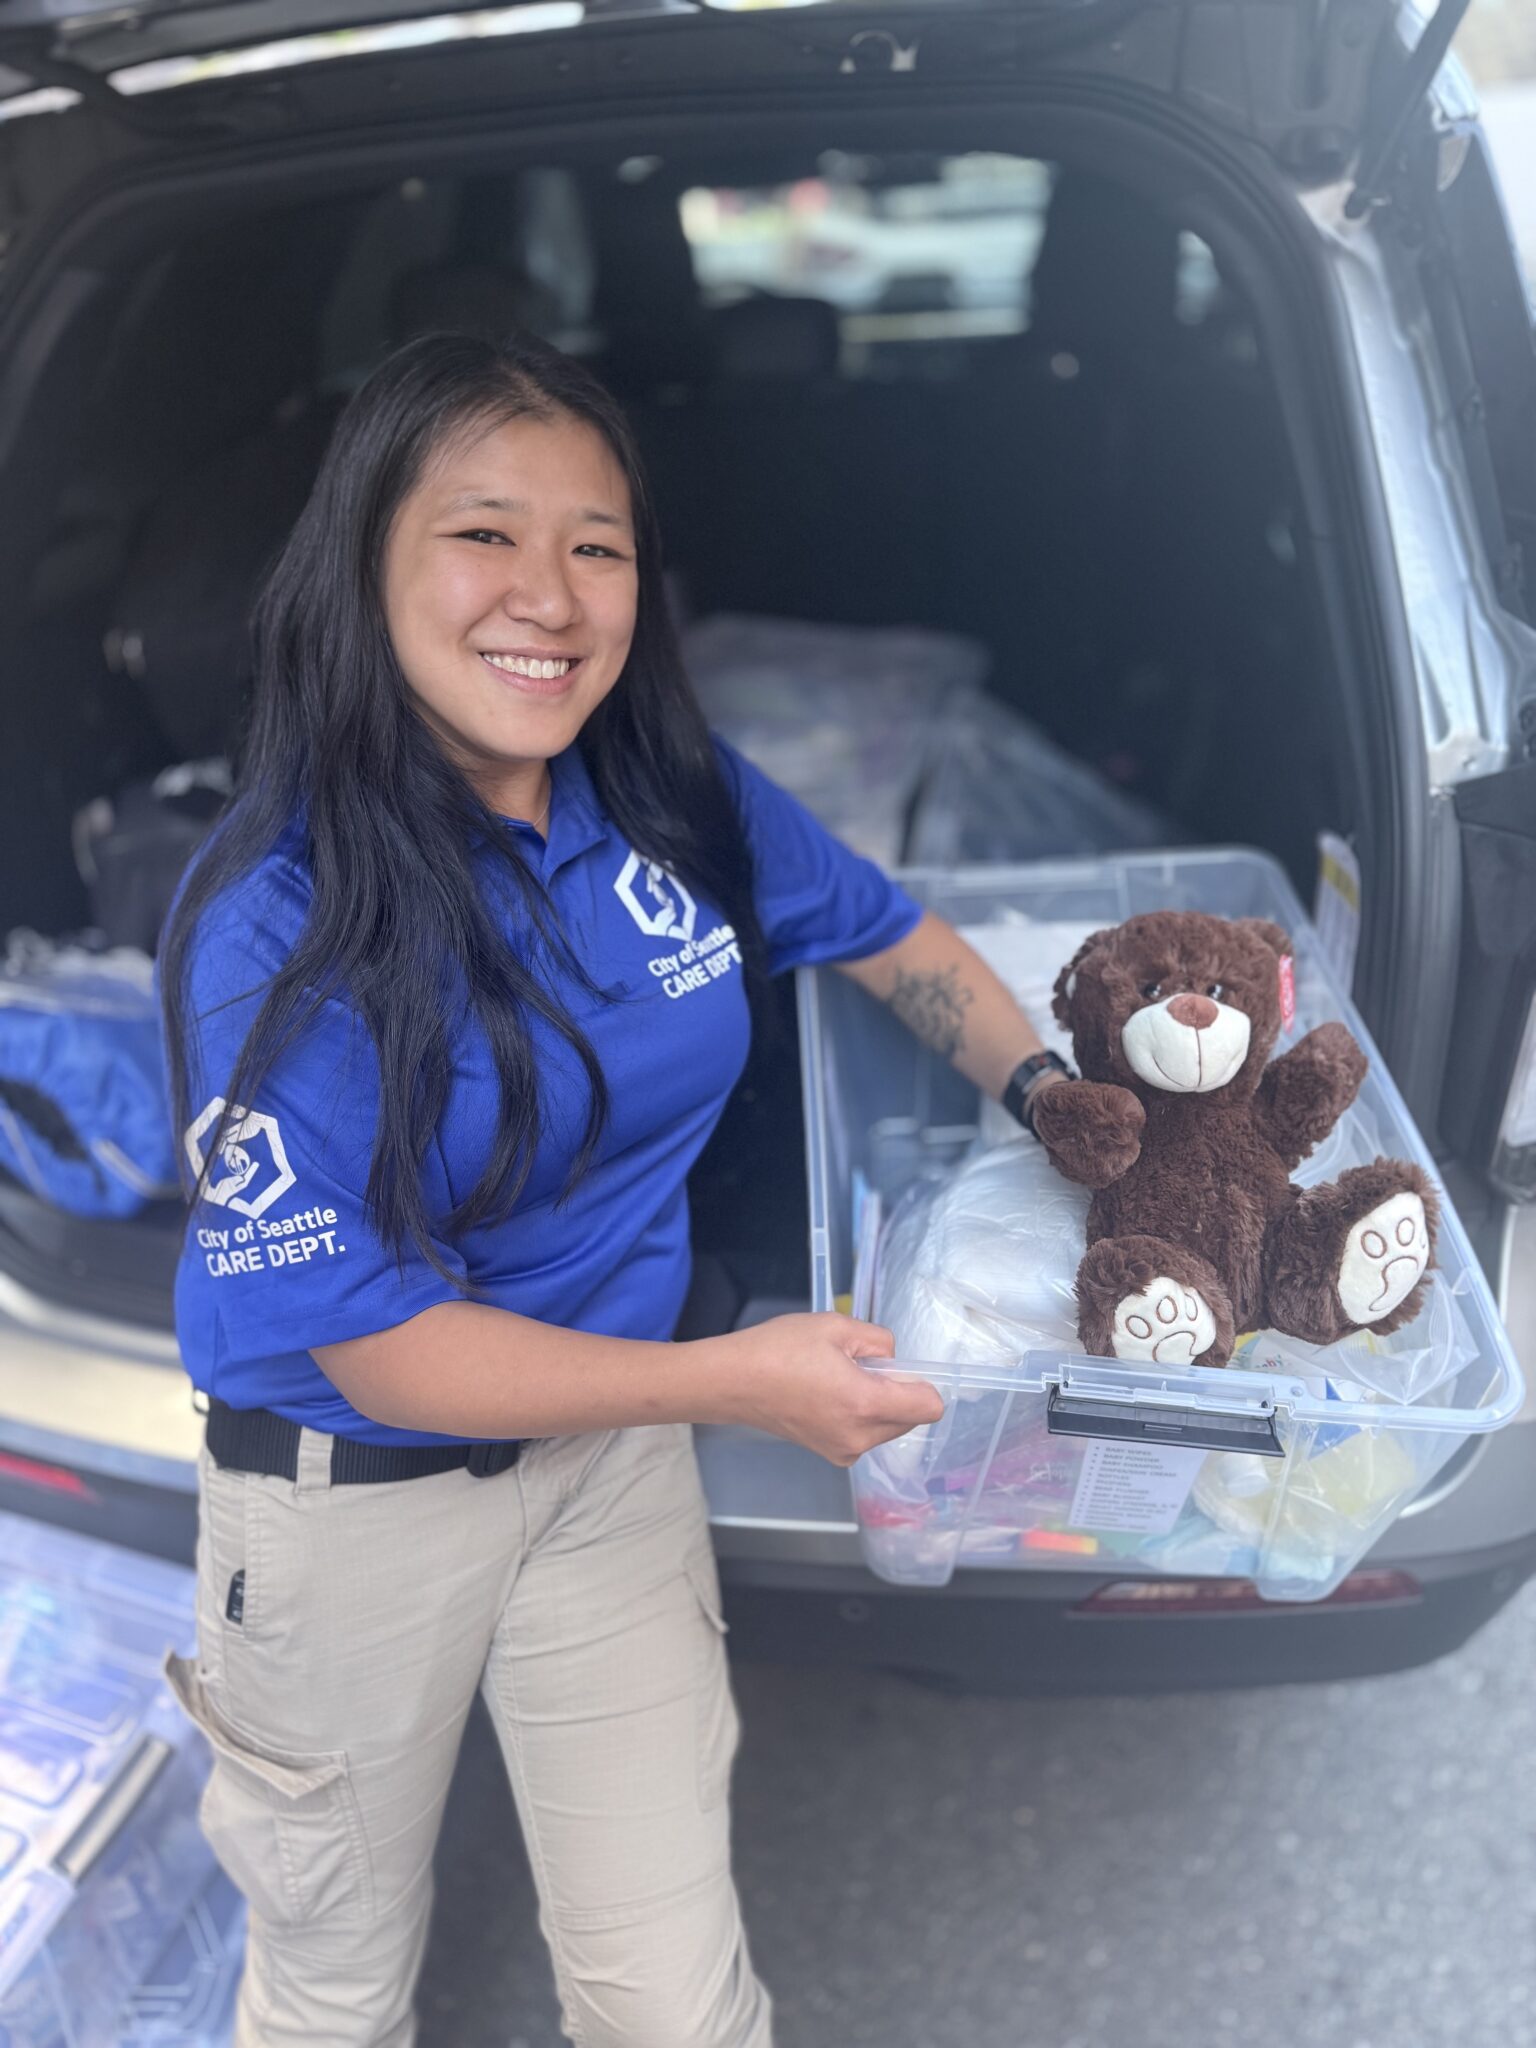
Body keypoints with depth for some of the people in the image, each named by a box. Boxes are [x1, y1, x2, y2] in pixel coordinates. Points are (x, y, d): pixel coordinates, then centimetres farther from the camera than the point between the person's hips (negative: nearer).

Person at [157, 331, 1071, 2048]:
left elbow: (898, 941, 9)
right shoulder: (273, 924, -25)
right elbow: (368, 1339, -23)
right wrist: (730, 1379, -28)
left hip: (610, 1453, 3)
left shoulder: (677, 799, -10)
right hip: (350, 1504, -3)